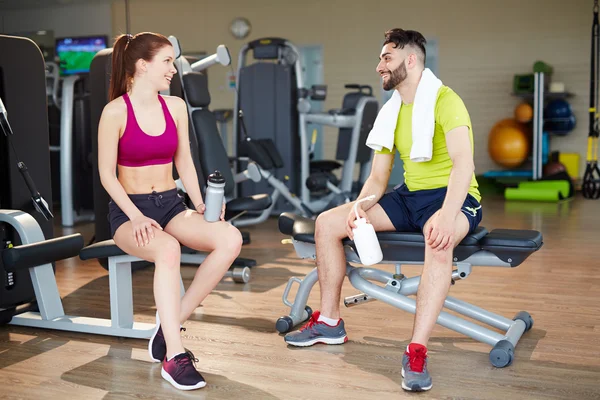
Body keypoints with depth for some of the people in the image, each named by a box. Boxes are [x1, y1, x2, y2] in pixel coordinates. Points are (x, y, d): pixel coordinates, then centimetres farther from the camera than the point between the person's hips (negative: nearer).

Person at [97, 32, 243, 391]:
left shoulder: (176, 106, 7)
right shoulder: (116, 111, -8)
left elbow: (184, 163, 12)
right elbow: (107, 174, -7)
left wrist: (201, 205, -2)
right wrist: (136, 217, -19)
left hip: (172, 205, 5)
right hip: (129, 210, -5)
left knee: (230, 238, -23)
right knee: (168, 249, -38)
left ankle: (172, 324, -15)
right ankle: (174, 357, -34)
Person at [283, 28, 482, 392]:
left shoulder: (444, 100, -12)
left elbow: (464, 162, -27)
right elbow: (378, 179, 10)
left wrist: (447, 215, -43)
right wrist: (361, 205, -13)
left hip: (454, 198, -7)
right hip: (409, 198, 8)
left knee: (439, 240, -43)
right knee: (326, 223, -4)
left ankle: (417, 353, -40)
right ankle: (329, 322, 8)